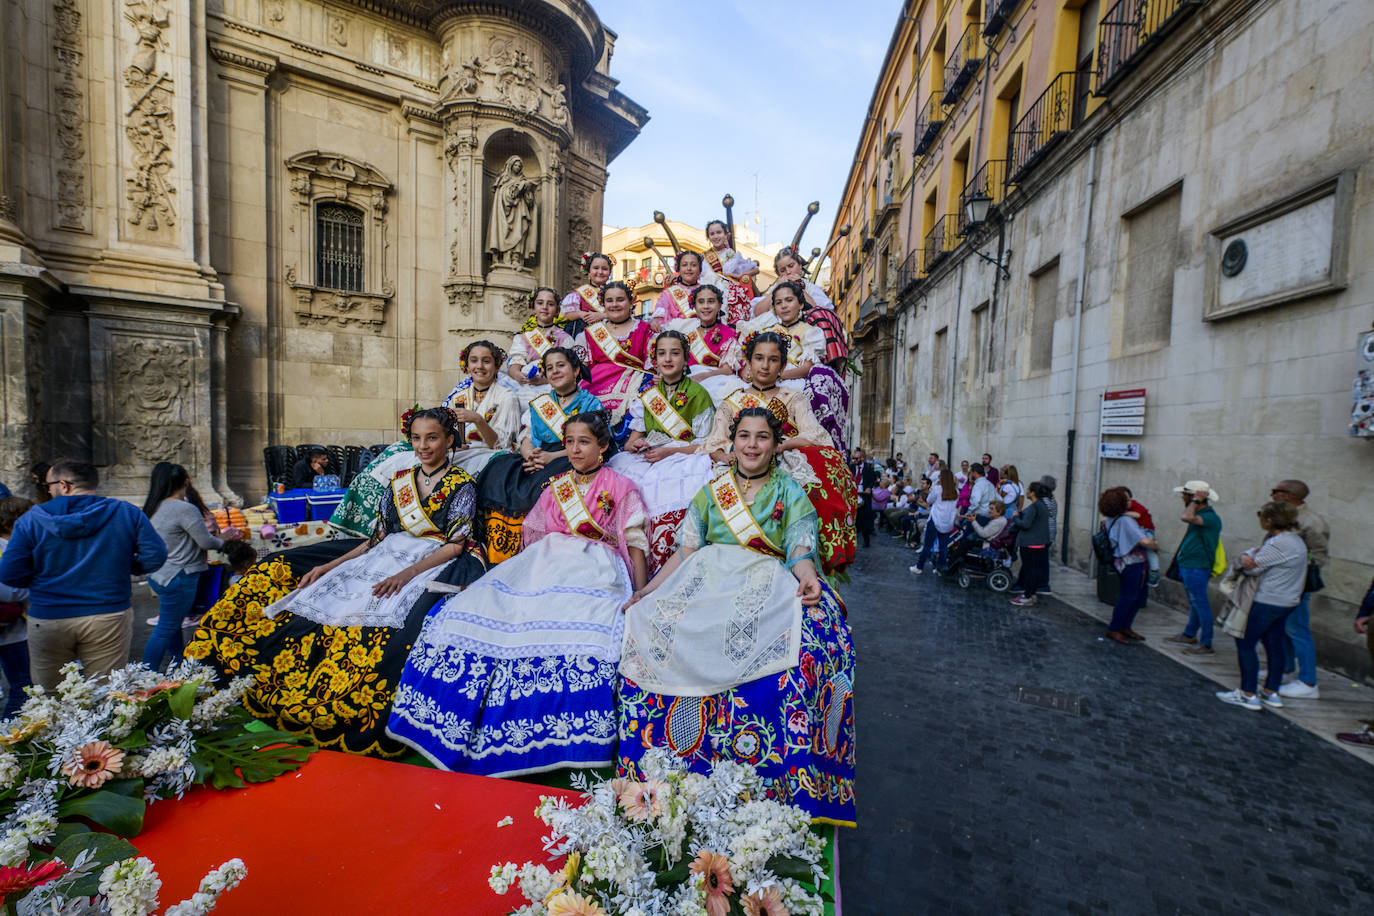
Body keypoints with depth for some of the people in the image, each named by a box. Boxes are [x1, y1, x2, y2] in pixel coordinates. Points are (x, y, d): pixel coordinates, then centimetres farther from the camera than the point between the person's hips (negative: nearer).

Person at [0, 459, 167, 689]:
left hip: (48, 620, 1)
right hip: (109, 616, 0)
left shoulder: (31, 519, -4)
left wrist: (45, 576, 15)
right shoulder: (126, 513, -4)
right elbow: (155, 556, -7)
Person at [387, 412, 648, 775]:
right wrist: (491, 578, 14)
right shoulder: (555, 489, 22)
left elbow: (636, 544, 4)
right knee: (478, 605, -18)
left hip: (594, 568, -4)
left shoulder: (621, 488, 9)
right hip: (544, 564, 5)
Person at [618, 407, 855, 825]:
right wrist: (645, 591, -1)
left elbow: (801, 552, -2)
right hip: (708, 581, 2)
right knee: (648, 625, -23)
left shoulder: (791, 494, 10)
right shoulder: (711, 491, 16)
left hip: (769, 584, -2)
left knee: (804, 635, -33)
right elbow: (686, 553, 11)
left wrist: (806, 576, -26)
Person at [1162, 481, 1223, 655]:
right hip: (1187, 566, 10)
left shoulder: (1211, 517, -19)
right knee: (1194, 604, 19)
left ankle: (1206, 644, 7)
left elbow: (1187, 517, -36)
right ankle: (1189, 635, 31)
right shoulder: (1199, 514, 12)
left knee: (1201, 605, -2)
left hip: (1197, 569, -10)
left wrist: (1195, 501, -22)